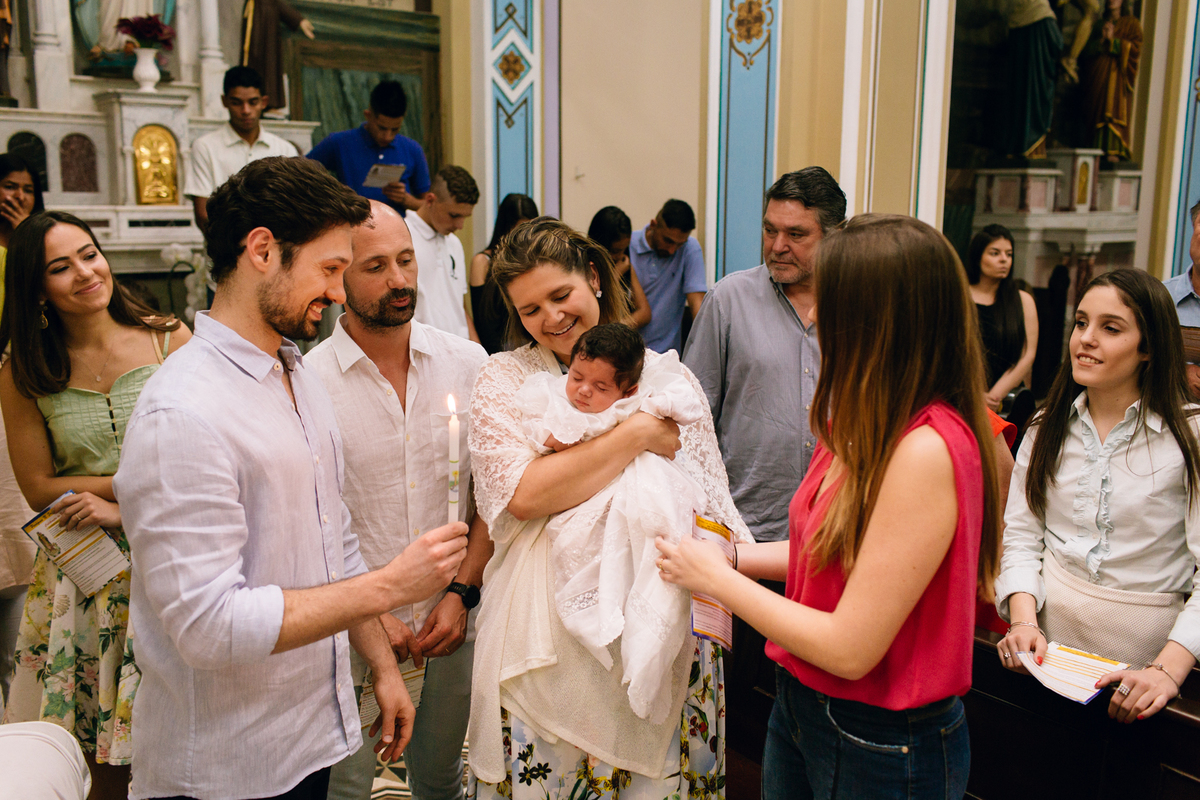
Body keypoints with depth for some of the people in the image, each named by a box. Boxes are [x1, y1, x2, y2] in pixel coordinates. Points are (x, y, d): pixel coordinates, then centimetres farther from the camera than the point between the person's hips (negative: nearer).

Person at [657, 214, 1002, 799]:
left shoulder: (927, 450, -28)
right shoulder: (866, 427, 0)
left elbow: (849, 650, -26)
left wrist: (717, 578, -16)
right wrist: (730, 554, 4)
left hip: (882, 750, -7)